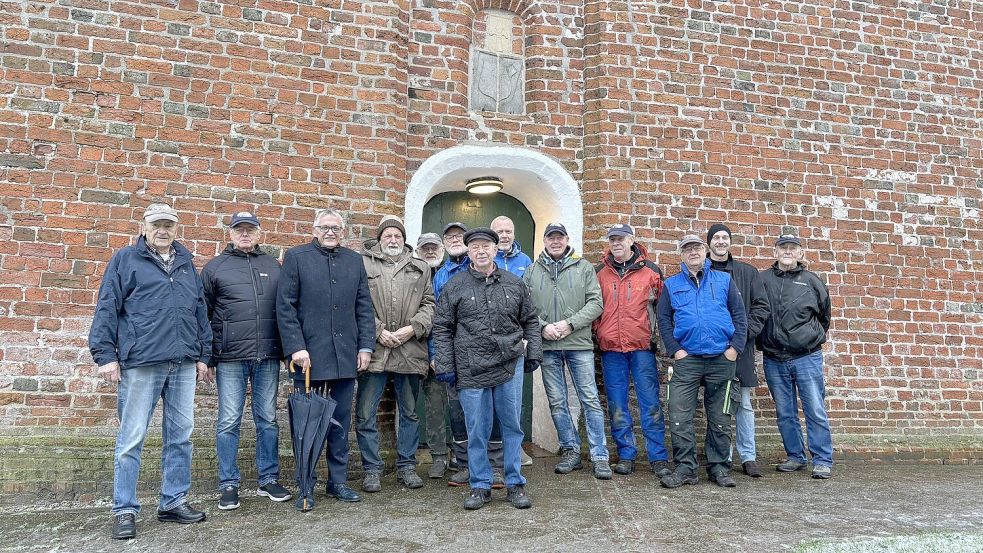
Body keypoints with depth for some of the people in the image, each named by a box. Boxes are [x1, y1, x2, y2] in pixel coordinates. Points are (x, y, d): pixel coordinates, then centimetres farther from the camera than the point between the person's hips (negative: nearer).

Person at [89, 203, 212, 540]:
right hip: (140, 363, -4)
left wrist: (203, 355, 13)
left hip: (183, 365, 4)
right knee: (131, 439, 0)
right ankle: (124, 511, 11)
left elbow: (200, 311, 18)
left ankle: (173, 502, 19)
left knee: (180, 435, 7)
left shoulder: (186, 263, 17)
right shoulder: (125, 260, 6)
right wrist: (105, 354, -7)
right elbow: (107, 309, 1)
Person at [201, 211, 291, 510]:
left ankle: (269, 480, 19)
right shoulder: (215, 267, 7)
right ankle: (229, 485, 13)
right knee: (229, 422, 1)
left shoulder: (273, 266, 13)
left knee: (268, 419, 8)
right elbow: (202, 314, 7)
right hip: (230, 358, -2)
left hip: (268, 357, 2)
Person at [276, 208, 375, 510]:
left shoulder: (355, 260, 12)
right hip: (309, 355, -3)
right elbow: (285, 307, -4)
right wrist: (296, 347, -11)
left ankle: (338, 481, 23)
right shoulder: (296, 256, 1)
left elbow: (364, 308, 12)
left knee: (341, 423, 11)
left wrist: (366, 346, 4)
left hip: (345, 357, 4)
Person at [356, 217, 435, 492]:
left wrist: (412, 328, -7)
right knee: (366, 414, 1)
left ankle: (407, 466, 25)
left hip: (409, 351, 3)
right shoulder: (363, 263, 6)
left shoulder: (420, 268, 15)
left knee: (410, 412, 12)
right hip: (374, 350, -2)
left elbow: (428, 304, 9)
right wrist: (378, 331, -11)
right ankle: (371, 469, 15)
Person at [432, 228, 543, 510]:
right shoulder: (455, 286, 2)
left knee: (512, 427, 8)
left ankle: (515, 484, 21)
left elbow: (530, 321, 16)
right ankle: (480, 485, 21)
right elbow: (442, 329, 4)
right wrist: (445, 366, -1)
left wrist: (534, 354, 9)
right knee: (477, 431, 6)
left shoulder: (514, 284, 8)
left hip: (510, 366, 2)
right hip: (471, 370, -1)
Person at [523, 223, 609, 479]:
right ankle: (570, 452, 20)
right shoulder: (532, 271, 10)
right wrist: (543, 326, -11)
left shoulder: (584, 268, 6)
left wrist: (570, 324, -13)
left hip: (579, 344, -2)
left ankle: (600, 457, 6)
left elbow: (595, 303, -1)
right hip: (547, 346, 2)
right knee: (557, 402, 8)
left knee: (590, 400, -1)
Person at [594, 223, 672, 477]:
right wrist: (598, 333, 7)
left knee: (651, 404, 0)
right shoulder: (600, 272, 8)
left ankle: (658, 458, 8)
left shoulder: (651, 271, 4)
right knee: (617, 407, 6)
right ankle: (626, 456, 17)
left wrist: (657, 333, 5)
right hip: (610, 348, 2)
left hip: (642, 346, -2)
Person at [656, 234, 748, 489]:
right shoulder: (671, 284, 10)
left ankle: (719, 467, 19)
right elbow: (663, 320, 6)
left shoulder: (724, 280, 10)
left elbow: (739, 315, 7)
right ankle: (685, 467, 4)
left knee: (720, 419, 8)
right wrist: (675, 350, -4)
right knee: (679, 417, -6)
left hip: (722, 360, 1)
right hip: (687, 360, 0)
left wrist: (735, 347, -3)